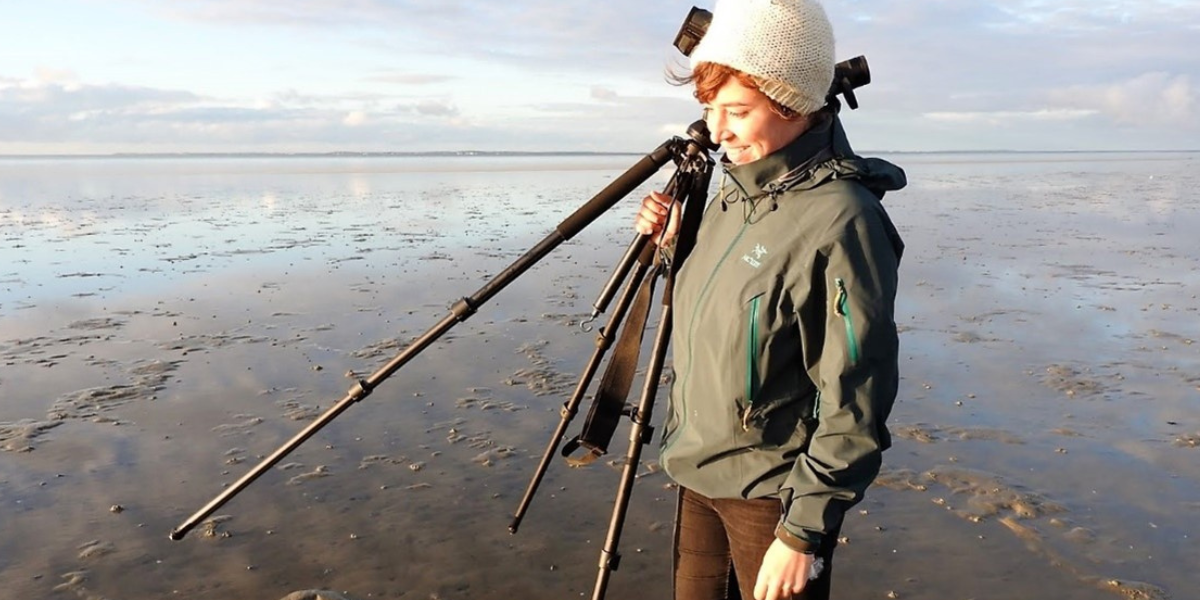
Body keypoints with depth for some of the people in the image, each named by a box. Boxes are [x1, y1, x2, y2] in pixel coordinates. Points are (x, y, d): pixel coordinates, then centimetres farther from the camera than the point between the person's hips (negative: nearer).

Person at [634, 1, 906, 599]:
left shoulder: (839, 220, -21)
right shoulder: (733, 193, 3)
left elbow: (852, 403, -20)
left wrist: (804, 531, -17)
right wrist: (674, 243, 0)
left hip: (773, 495, -7)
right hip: (700, 473, 8)